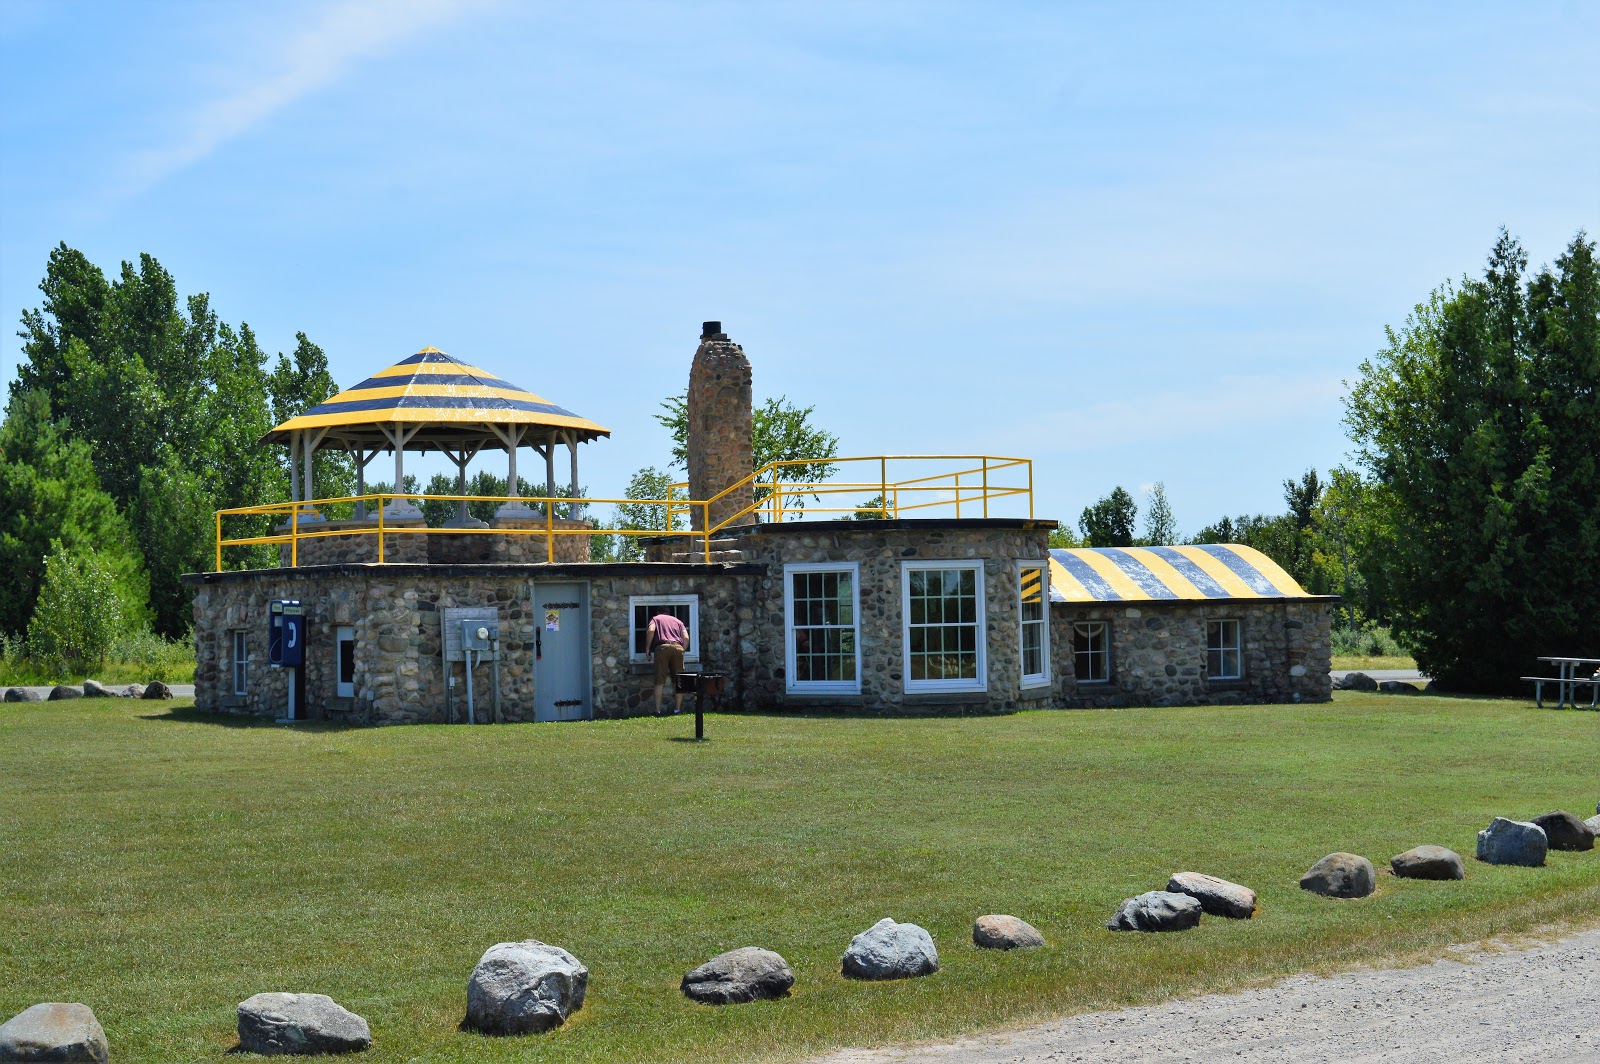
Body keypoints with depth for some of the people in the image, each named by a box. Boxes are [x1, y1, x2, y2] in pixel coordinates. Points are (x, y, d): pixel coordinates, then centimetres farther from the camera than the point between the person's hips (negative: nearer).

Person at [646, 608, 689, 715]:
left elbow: (651, 630, -2)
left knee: (659, 682, -2)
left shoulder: (655, 619, 21)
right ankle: (677, 709, 7)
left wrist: (647, 648, 3)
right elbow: (686, 638, 12)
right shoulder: (678, 621, 28)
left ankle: (657, 710, -6)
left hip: (662, 647, -2)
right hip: (677, 648, 2)